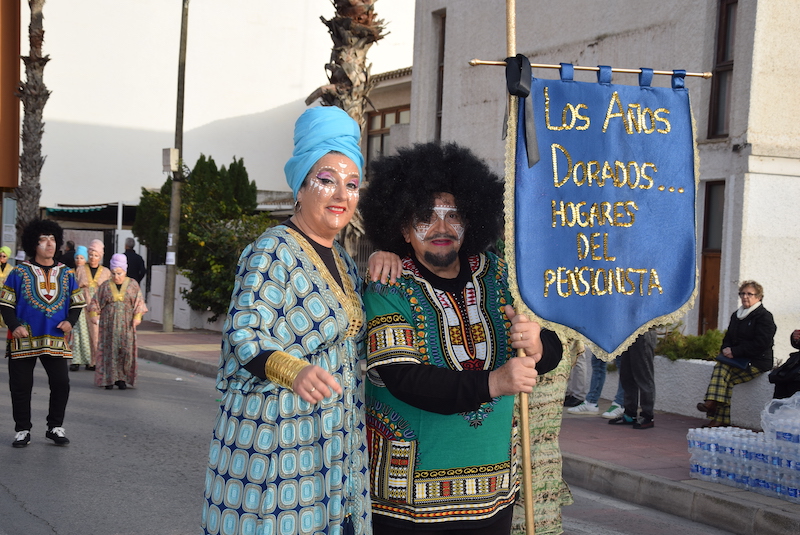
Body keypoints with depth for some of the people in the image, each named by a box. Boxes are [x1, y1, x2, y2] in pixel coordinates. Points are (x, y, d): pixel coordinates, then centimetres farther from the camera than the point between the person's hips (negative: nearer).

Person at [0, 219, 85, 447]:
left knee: (61, 383, -2)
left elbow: (77, 303, 14)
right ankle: (23, 430, 14)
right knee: (21, 386, 3)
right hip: (24, 341, -2)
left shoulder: (66, 274, 9)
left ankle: (55, 427, 13)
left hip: (56, 340, 2)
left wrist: (70, 321, -4)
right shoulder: (20, 273, 1)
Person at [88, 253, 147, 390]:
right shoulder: (105, 286, 7)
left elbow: (139, 303, 3)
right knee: (109, 350, -2)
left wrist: (137, 317, -12)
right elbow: (95, 302, 8)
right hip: (109, 324, 0)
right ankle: (109, 378, 4)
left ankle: (122, 378, 4)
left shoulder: (133, 285, 6)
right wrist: (94, 315, -8)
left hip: (126, 325, 0)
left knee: (126, 350, -5)